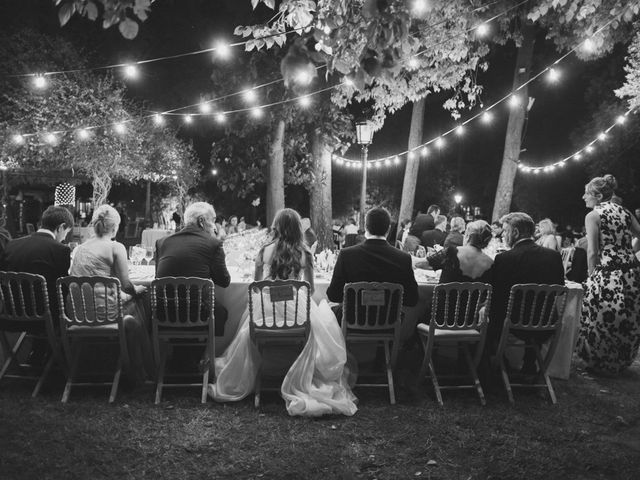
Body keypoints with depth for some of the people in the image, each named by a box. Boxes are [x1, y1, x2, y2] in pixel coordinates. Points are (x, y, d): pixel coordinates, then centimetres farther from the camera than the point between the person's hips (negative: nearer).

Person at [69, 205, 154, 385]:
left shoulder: (79, 248, 13)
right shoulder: (116, 247, -6)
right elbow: (125, 285, -7)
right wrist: (135, 290, 16)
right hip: (104, 311, -6)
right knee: (136, 304, 19)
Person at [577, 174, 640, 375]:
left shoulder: (593, 215, -5)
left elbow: (592, 252, -11)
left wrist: (592, 277, -3)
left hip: (608, 274, -6)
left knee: (602, 322, 8)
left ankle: (600, 363, 18)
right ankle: (621, 362, 30)